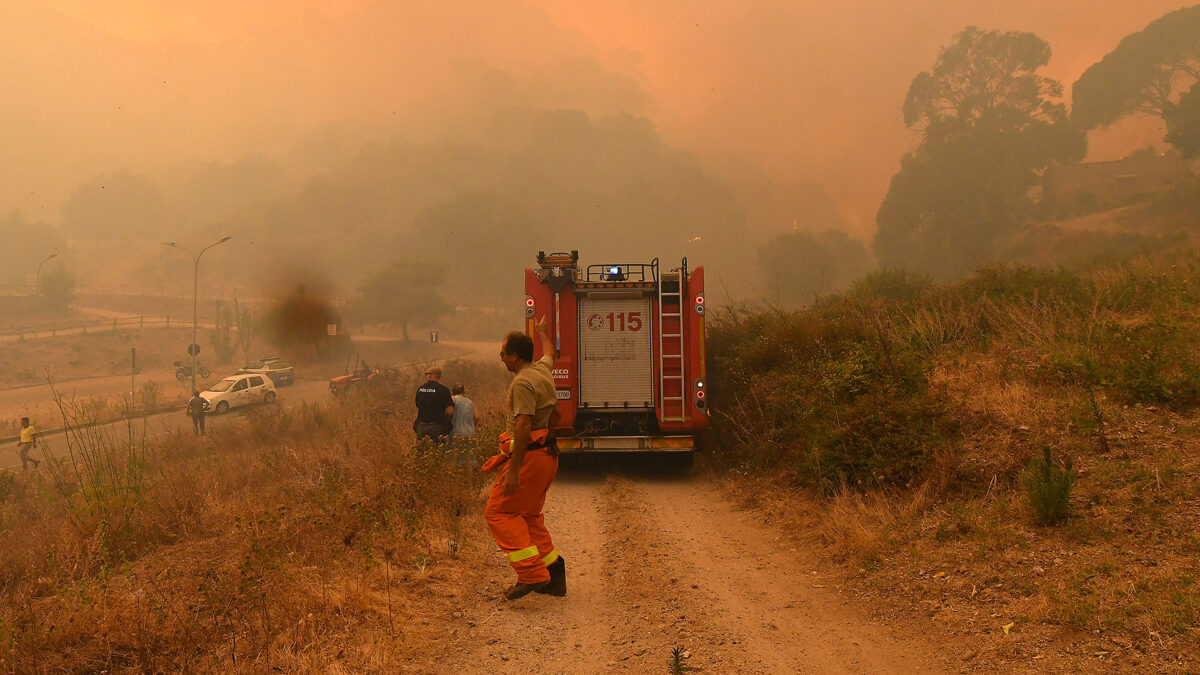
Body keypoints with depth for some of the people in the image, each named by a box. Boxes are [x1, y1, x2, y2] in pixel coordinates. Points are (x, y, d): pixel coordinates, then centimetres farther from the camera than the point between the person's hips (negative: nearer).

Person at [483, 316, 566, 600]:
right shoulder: (542, 369, 12)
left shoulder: (523, 382, -17)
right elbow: (549, 353, 38)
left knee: (499, 512, -7)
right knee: (529, 514, 17)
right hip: (547, 454, 10)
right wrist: (541, 332, 58)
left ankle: (532, 573, -16)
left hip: (530, 454, -10)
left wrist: (514, 469, -27)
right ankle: (553, 572, 15)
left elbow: (523, 426, -25)